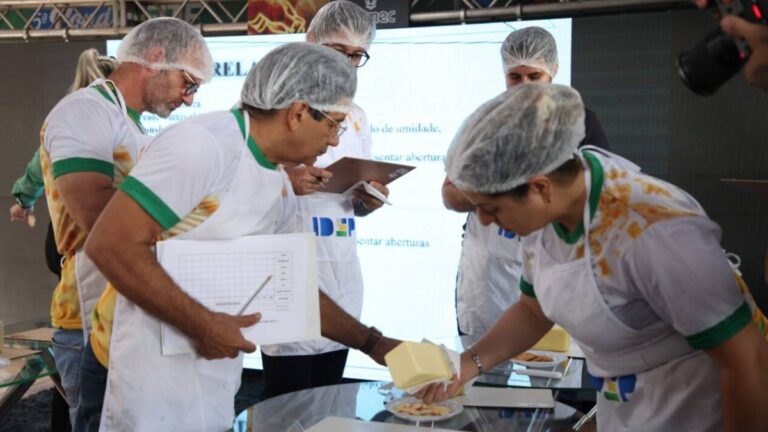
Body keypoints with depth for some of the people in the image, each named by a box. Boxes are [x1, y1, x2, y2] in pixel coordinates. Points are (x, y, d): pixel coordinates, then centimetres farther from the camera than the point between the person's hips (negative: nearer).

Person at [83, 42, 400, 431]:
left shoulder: (280, 185, 7)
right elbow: (109, 245, -24)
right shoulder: (201, 145, -20)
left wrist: (373, 344, 14)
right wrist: (202, 325, -23)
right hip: (159, 385, -8)